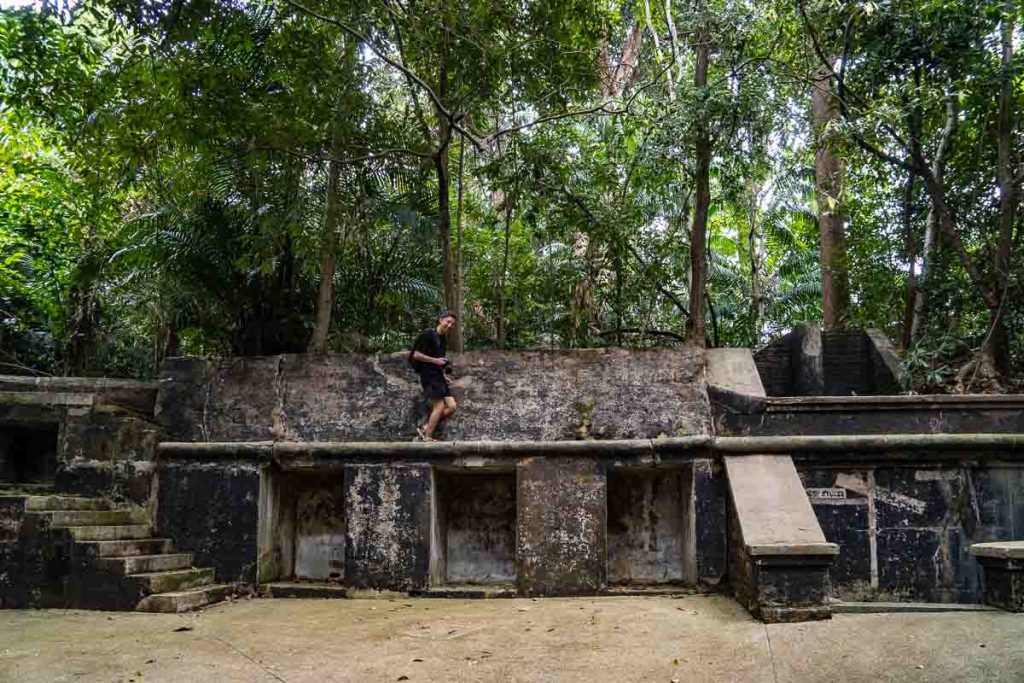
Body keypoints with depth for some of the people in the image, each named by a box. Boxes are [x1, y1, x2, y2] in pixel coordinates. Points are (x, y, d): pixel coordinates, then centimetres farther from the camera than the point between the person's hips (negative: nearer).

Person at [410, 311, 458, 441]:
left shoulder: (442, 338, 17)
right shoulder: (428, 334, -8)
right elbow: (416, 355, -12)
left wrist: (444, 375, 15)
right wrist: (435, 360, -13)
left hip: (438, 375, 8)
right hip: (429, 374, -8)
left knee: (451, 406, 0)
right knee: (439, 406, -12)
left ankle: (426, 428, 7)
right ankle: (427, 437, -2)